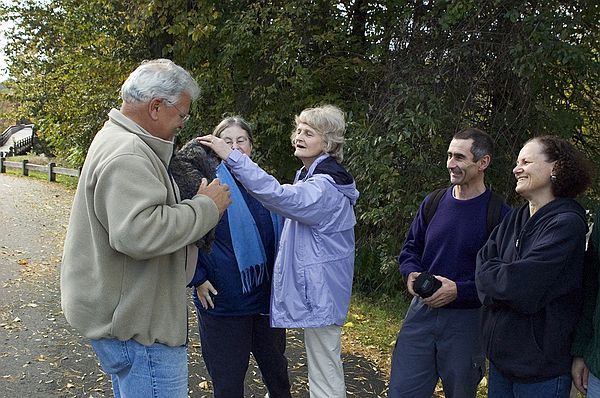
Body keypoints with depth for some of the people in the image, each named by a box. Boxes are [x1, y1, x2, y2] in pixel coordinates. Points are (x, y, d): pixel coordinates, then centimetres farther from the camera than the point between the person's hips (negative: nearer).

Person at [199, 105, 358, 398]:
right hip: (310, 286, 11)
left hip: (319, 292, -11)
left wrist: (232, 157, -38)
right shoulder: (308, 176, 14)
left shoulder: (325, 187, -19)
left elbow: (279, 196, -36)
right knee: (324, 367, 21)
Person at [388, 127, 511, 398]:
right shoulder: (433, 202, 4)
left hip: (466, 320, -4)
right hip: (421, 311, 4)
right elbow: (410, 248, 13)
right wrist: (411, 273, -7)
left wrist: (459, 290, -21)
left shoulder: (499, 213, -11)